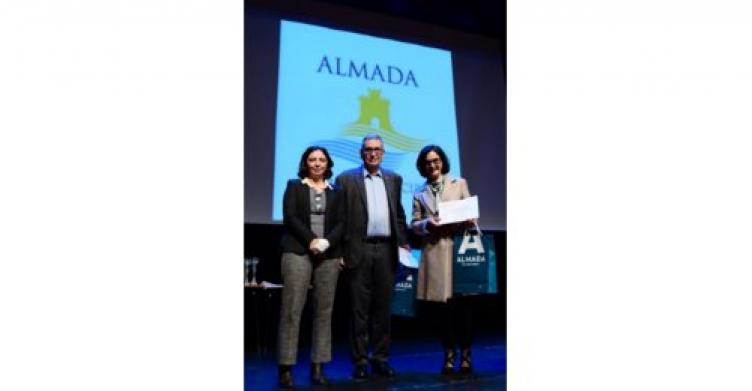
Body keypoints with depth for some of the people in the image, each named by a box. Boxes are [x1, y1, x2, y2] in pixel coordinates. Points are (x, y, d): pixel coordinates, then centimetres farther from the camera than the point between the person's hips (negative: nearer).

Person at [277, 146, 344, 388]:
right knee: (292, 309, -7)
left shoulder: (335, 192, 15)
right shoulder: (294, 186, 10)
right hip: (298, 252, -2)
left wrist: (326, 242, -11)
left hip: (329, 254, 3)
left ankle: (318, 367, 6)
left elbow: (341, 223, 7)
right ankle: (286, 368, -3)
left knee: (324, 311, 1)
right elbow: (290, 217, -1)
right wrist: (311, 240, -12)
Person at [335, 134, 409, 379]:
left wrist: (403, 242, 9)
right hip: (359, 250, -3)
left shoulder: (394, 179, 14)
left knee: (383, 308, 9)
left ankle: (381, 358, 19)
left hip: (386, 249, 3)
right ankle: (360, 361, 12)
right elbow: (340, 216, 0)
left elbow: (399, 214, 17)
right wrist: (342, 250, -5)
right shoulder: (346, 179, 2)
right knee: (359, 308, 3)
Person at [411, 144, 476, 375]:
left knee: (462, 303, -2)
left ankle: (465, 355, 11)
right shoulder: (419, 194, 15)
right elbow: (414, 224, 10)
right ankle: (449, 354, 16)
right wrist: (427, 223, -10)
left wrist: (467, 222, -12)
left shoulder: (459, 183, 13)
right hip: (433, 253, 1)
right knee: (439, 306, 2)